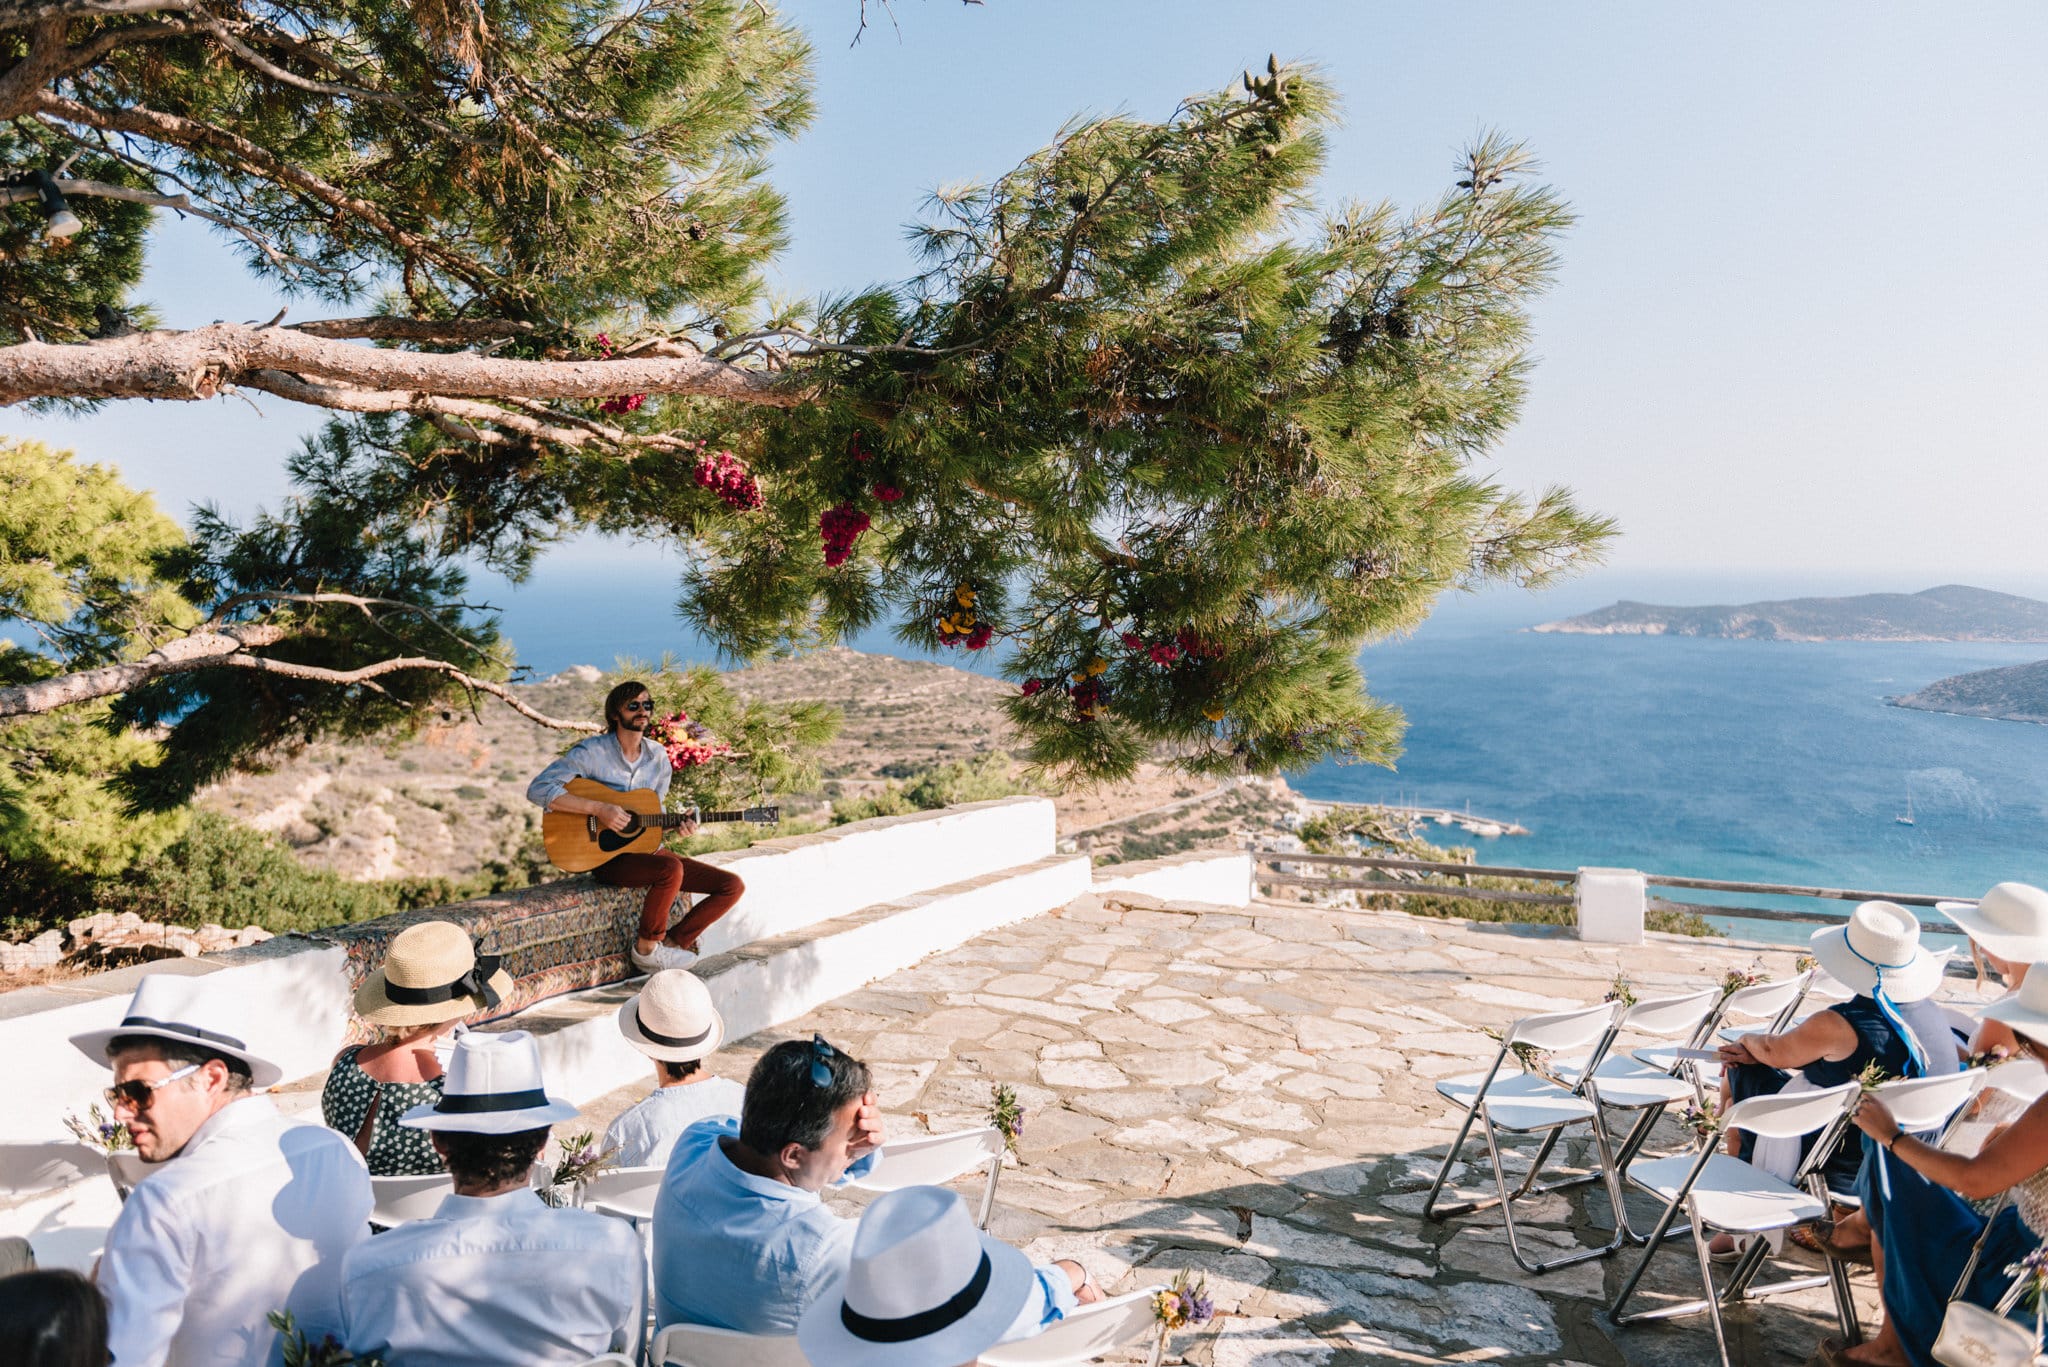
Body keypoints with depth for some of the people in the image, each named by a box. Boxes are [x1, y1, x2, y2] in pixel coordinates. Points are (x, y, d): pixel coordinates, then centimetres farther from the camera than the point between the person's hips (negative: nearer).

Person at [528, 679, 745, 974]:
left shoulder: (658, 756, 8)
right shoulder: (592, 752, -9)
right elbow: (538, 789, -19)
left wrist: (675, 825, -8)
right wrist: (598, 809, -26)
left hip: (647, 849, 6)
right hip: (607, 855, -6)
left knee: (732, 886, -8)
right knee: (671, 869, -38)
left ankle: (672, 943, 1)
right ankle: (646, 950, -15)